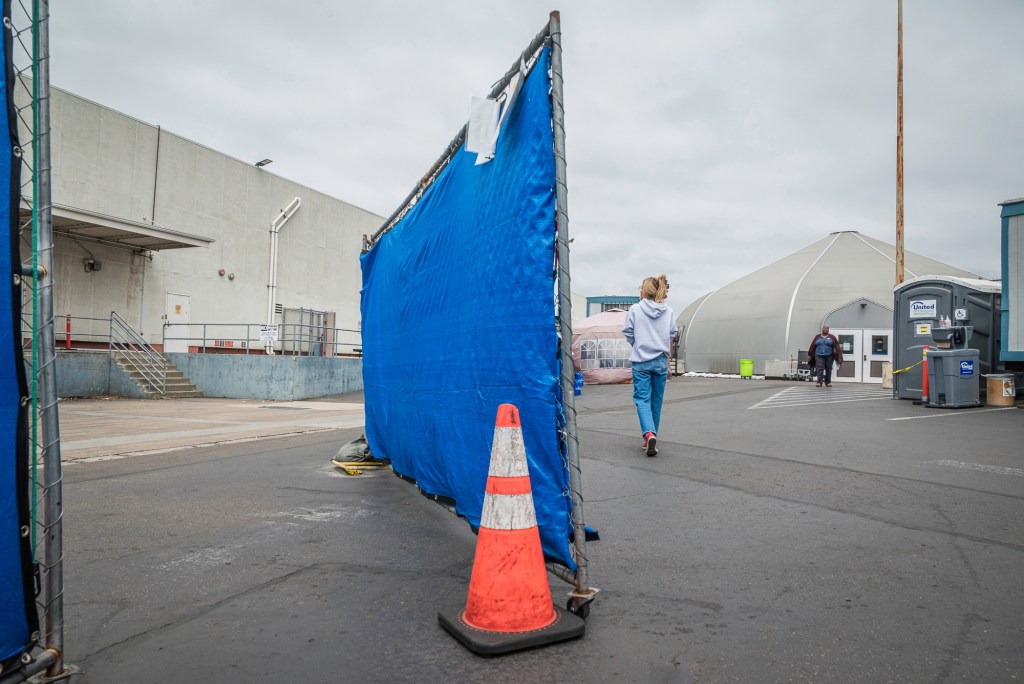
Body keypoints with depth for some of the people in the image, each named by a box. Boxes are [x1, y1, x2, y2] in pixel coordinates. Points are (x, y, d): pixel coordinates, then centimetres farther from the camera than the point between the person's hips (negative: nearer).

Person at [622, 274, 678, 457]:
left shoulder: (635, 309, -7)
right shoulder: (669, 312, 1)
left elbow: (628, 335, -1)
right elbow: (672, 336, 8)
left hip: (641, 361, -3)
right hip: (661, 361, 3)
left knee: (642, 398, 0)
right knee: (656, 400, 13)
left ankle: (649, 433, -22)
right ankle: (651, 438, 22)